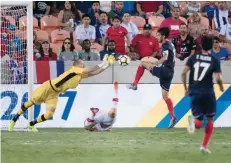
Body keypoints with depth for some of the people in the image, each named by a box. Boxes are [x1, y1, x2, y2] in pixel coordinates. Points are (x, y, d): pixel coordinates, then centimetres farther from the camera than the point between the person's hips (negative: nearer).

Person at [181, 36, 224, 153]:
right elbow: (218, 78, -10)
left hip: (194, 93, 2)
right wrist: (221, 87, 11)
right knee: (210, 120, 18)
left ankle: (193, 120, -32)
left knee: (198, 123, 6)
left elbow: (184, 73, -3)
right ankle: (204, 146, 9)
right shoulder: (215, 61, -1)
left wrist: (186, 88, 9)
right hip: (208, 93, -2)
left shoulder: (193, 58, 5)